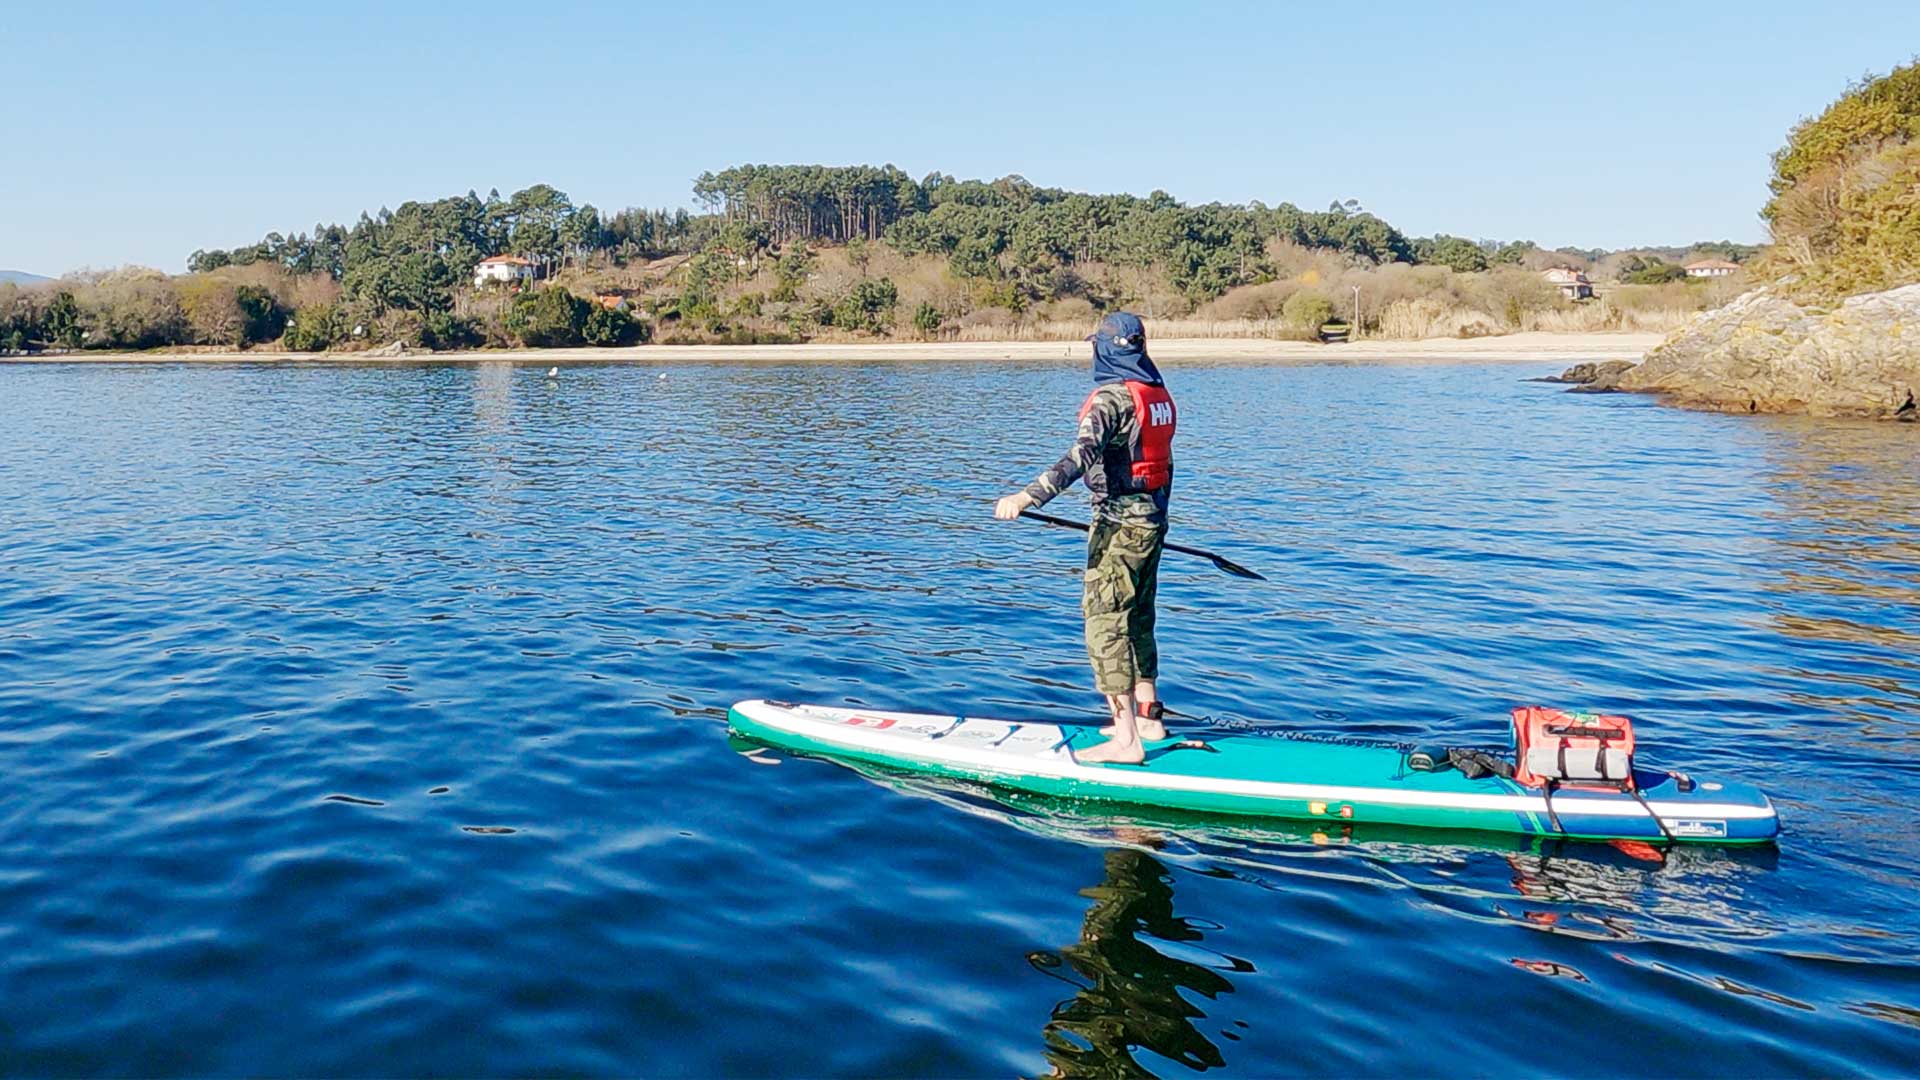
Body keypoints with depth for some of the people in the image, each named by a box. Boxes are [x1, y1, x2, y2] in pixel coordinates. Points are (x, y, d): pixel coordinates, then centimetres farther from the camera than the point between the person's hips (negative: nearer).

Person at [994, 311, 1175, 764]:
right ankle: (1148, 718, 28)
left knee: (1105, 624, -7)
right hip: (1152, 522, 9)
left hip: (1120, 526, -9)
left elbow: (1080, 458, -31)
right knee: (1137, 621, 19)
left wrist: (1026, 497, -38)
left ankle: (1126, 740, -9)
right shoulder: (1159, 393, 11)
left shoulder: (1112, 396, -16)